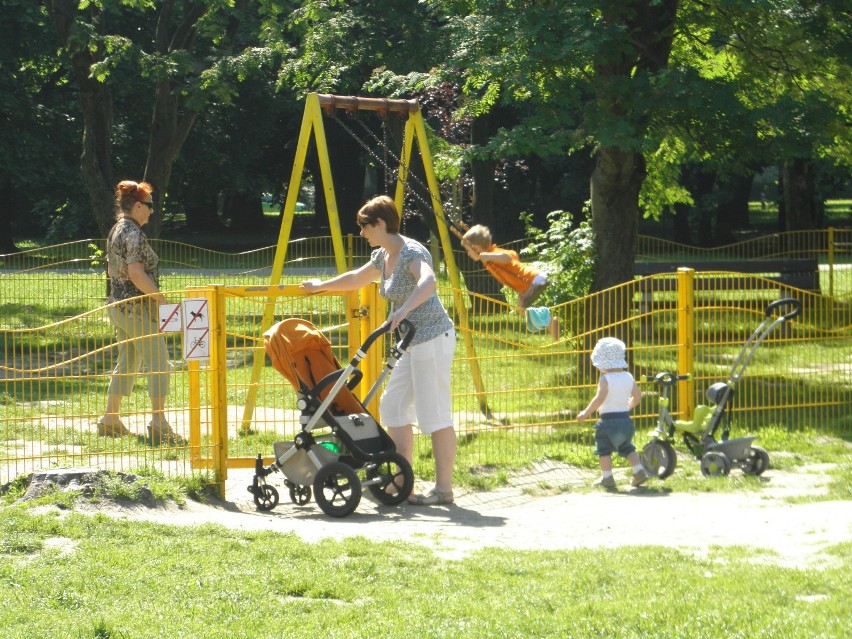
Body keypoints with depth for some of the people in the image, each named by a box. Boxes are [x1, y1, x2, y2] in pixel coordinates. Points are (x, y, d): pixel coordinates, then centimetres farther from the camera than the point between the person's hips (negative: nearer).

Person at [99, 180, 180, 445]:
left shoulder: (115, 231, 13)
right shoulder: (133, 234, -17)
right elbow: (136, 273, -26)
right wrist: (159, 296, -18)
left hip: (117, 306, 10)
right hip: (138, 309, -10)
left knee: (126, 363, 16)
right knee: (158, 363, -6)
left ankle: (110, 419, 18)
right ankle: (158, 423, -9)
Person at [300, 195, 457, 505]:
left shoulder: (411, 252, -16)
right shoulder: (383, 256, 14)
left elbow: (428, 281, -37)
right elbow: (356, 279, 34)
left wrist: (404, 310, -50)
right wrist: (321, 286, 45)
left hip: (432, 337, -11)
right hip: (412, 343, 11)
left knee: (435, 414, -10)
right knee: (393, 407, 11)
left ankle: (443, 489, -8)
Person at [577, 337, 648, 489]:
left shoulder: (605, 379, -15)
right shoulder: (628, 377, 4)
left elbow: (600, 398, -25)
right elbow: (637, 396, 9)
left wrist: (586, 413, -18)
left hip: (608, 420, -6)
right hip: (625, 419, 6)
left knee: (604, 450, 5)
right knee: (627, 448, 21)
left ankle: (607, 478, 4)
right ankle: (639, 470, 13)